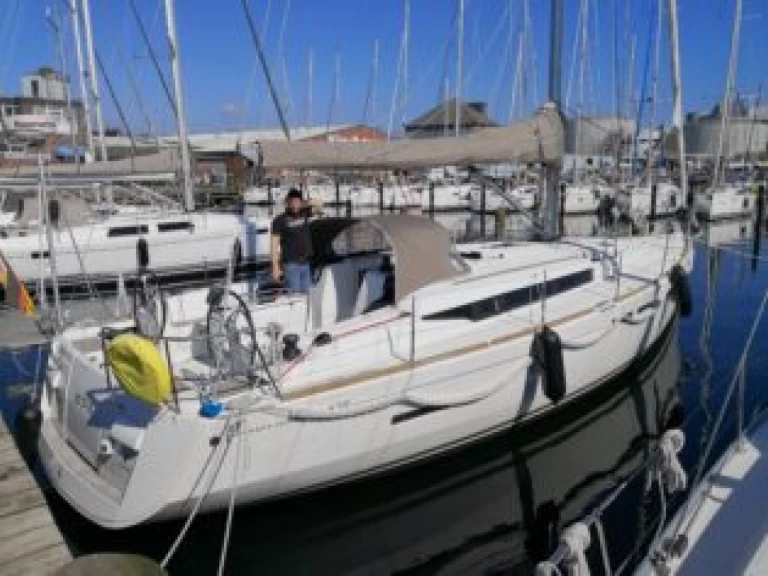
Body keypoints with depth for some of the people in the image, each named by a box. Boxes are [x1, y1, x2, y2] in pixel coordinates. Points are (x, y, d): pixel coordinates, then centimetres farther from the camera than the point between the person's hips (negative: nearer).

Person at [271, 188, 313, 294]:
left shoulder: (305, 214, 8)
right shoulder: (280, 220, -5)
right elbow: (275, 245, -7)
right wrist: (275, 267, -13)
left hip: (306, 263, 5)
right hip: (291, 264, -5)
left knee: (306, 295, 8)